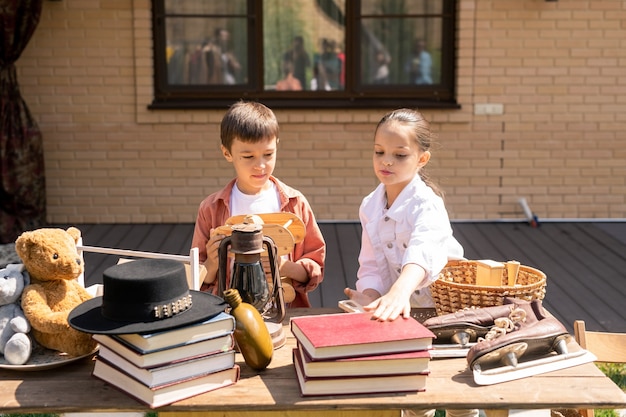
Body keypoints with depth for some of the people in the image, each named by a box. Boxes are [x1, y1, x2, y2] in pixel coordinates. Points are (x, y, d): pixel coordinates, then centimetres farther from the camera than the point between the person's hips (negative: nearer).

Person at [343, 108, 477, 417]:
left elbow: (423, 252, -45)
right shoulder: (370, 206, -4)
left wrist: (398, 291, -63)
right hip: (405, 310, 5)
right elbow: (372, 264, -3)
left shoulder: (426, 204, -25)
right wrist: (371, 297, -24)